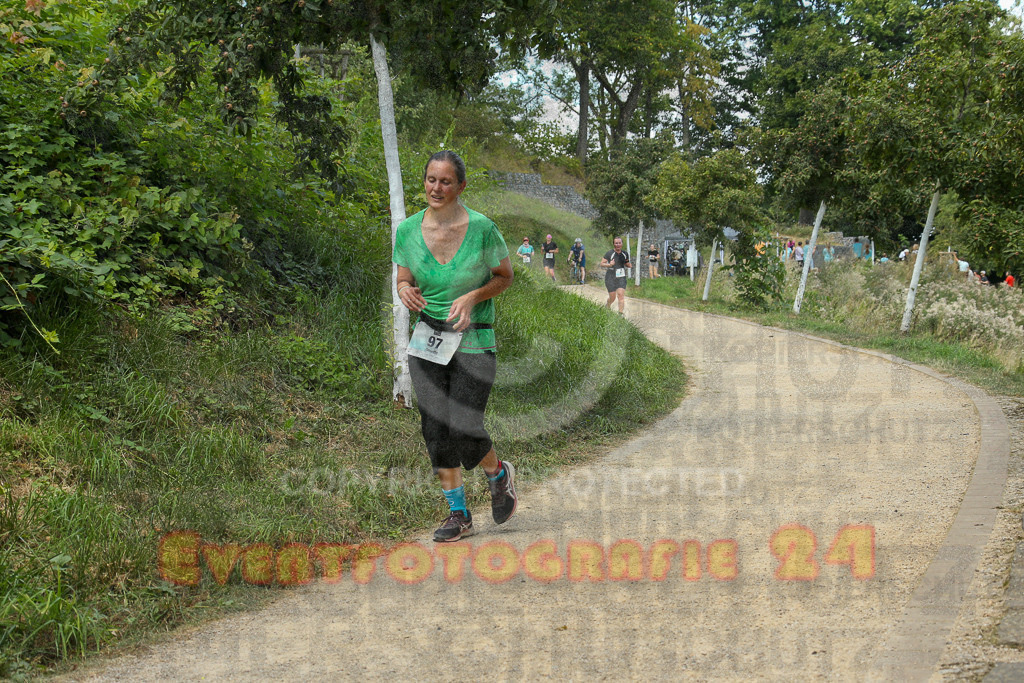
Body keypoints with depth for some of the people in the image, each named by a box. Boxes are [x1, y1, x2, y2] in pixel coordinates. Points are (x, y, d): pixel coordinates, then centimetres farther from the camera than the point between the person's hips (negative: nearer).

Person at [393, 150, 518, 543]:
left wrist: (471, 297, -16)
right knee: (435, 431, -1)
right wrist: (405, 292, -14)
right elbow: (403, 279, 10)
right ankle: (458, 514, 16)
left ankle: (499, 475, 24)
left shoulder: (482, 228, -11)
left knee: (464, 433, -10)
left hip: (473, 342, -3)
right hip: (427, 338, 3)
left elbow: (505, 276, 1)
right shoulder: (408, 230, -2)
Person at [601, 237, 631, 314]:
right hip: (611, 278, -3)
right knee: (612, 297, 3)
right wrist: (609, 265, -26)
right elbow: (602, 264, -8)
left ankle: (620, 314, -11)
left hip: (621, 278, 3)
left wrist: (629, 265, -4)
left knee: (621, 295, -12)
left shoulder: (625, 254, 5)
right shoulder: (609, 254, -9)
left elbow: (626, 263, 19)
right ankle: (607, 305, 37)